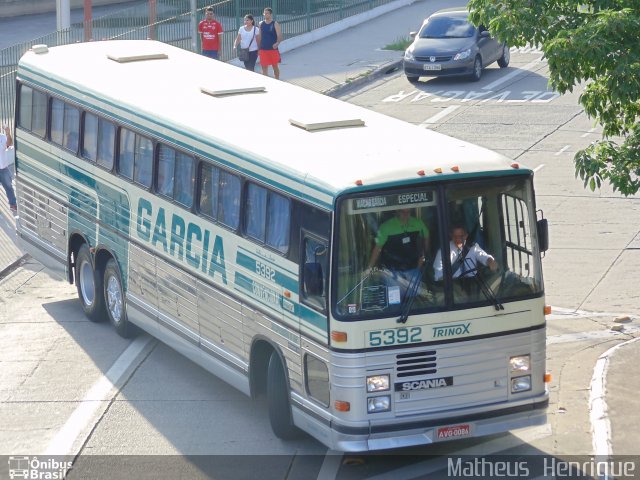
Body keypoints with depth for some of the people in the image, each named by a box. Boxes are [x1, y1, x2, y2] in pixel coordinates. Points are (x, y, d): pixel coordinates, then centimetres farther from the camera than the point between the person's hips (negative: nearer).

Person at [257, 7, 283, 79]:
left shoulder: (275, 24, -6)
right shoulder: (261, 24, 6)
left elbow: (279, 36, -14)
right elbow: (259, 37, 12)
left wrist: (277, 43, -34)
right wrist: (258, 48, 9)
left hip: (273, 49, -3)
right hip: (263, 49, 3)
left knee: (275, 66, 9)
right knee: (264, 67, 2)